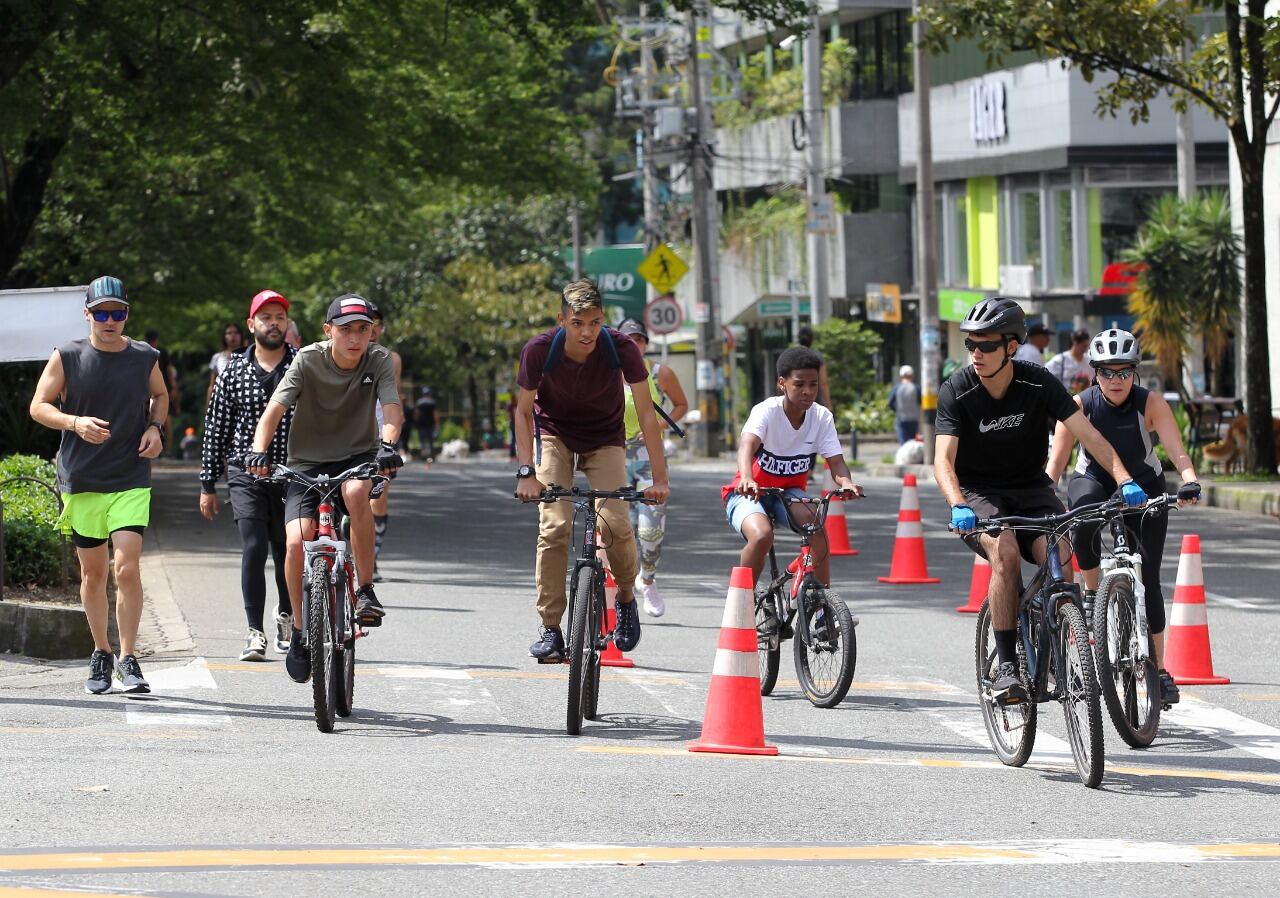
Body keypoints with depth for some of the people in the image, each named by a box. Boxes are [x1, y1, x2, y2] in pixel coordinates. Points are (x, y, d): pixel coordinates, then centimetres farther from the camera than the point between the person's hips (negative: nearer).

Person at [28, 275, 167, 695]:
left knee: (127, 567, -13)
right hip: (81, 481, 1)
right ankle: (101, 654, 24)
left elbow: (160, 395, 21)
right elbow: (38, 407, 0)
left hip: (131, 480, 0)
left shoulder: (144, 358, 2)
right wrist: (76, 422, -18)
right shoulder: (67, 358, -2)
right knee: (93, 572, 9)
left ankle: (128, 659, -6)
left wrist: (155, 428, 1)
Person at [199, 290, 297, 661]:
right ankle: (255, 632, -7)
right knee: (253, 549, -12)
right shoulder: (233, 372, 5)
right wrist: (208, 485, 8)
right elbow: (216, 428, 9)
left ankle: (286, 617, 34)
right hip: (246, 475, 0)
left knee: (287, 553, 8)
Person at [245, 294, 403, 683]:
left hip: (357, 457, 0)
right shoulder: (308, 360, -11)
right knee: (297, 542, -19)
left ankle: (366, 591, -22)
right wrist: (260, 450, -35)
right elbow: (274, 409, -18)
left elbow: (392, 409, -21)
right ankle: (300, 630, 3)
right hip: (308, 464, 0)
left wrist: (387, 446, -42)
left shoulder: (378, 360, -9)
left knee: (356, 492, -36)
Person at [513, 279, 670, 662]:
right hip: (556, 436, 0)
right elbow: (523, 412, -11)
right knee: (554, 527, -18)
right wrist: (526, 471, -21)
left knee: (615, 523, -19)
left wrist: (660, 479, -23)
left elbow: (646, 414, -20)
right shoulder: (539, 351, -25)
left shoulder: (622, 349, -26)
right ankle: (550, 628, -9)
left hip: (605, 440, 0)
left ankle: (626, 596, 11)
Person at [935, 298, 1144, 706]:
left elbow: (1088, 435, -17)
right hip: (978, 492, -2)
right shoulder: (956, 392, -16)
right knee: (1005, 551, -32)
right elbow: (943, 460, -25)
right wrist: (958, 507, -44)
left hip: (1030, 488, 2)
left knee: (1057, 556, -26)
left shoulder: (1038, 383, -13)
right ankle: (1006, 667, -26)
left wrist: (1124, 480, -33)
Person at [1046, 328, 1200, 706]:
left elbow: (1177, 451, -29)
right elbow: (1056, 462, -21)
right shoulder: (1080, 406, -19)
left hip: (1144, 489, 0)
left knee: (1149, 578, -8)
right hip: (1093, 483, 0)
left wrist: (1191, 481, -49)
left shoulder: (1151, 404, -20)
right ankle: (1091, 591, -14)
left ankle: (1160, 671, 0)